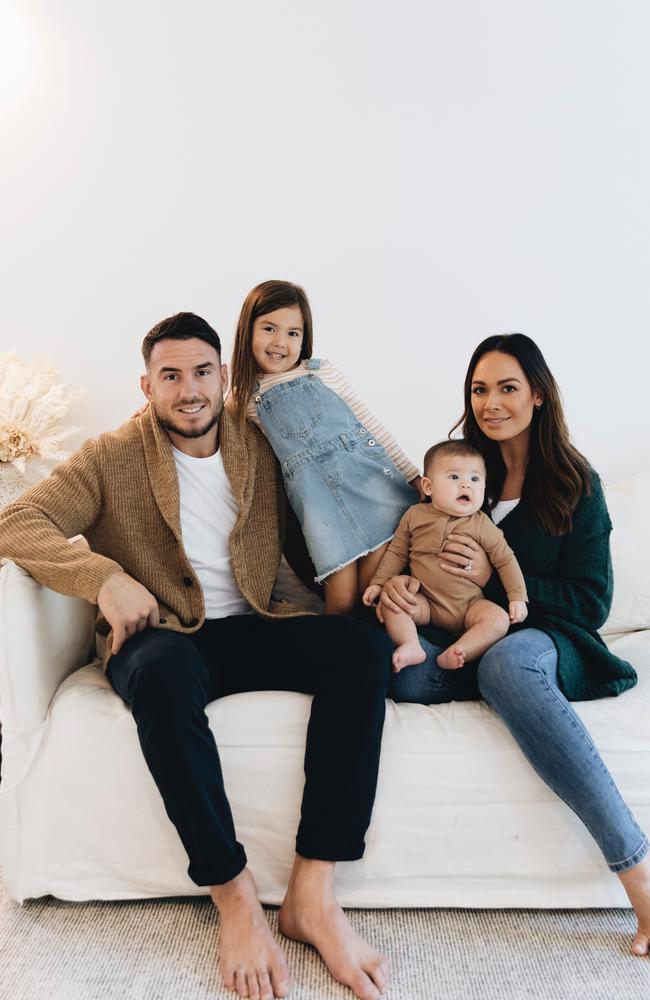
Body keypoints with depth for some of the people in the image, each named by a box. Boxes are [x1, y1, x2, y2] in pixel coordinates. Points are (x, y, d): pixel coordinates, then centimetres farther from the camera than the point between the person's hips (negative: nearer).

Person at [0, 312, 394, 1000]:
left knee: (365, 647, -24)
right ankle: (234, 897, -24)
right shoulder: (113, 459, 1)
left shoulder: (261, 449, 11)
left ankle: (312, 893, -24)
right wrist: (103, 577, -24)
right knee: (164, 673, -39)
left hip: (251, 629, 4)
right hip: (160, 636, -3)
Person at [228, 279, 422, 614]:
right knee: (342, 599, -8)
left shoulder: (323, 372, 11)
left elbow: (371, 425, 12)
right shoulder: (244, 398, 12)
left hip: (369, 474, 1)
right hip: (318, 496, 0)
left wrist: (414, 476, 10)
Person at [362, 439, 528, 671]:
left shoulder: (481, 524, -5)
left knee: (499, 620, -25)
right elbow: (397, 552, 9)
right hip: (425, 602, 1)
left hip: (469, 605, 0)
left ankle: (455, 655, -32)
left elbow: (505, 560, 0)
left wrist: (517, 598, -5)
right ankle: (411, 647, -28)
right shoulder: (415, 515, -1)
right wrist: (379, 583, 4)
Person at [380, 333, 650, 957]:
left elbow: (591, 602, -3)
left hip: (551, 640, -2)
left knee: (506, 661, -41)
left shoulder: (575, 484, 2)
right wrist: (394, 582, -13)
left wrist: (493, 576, -15)